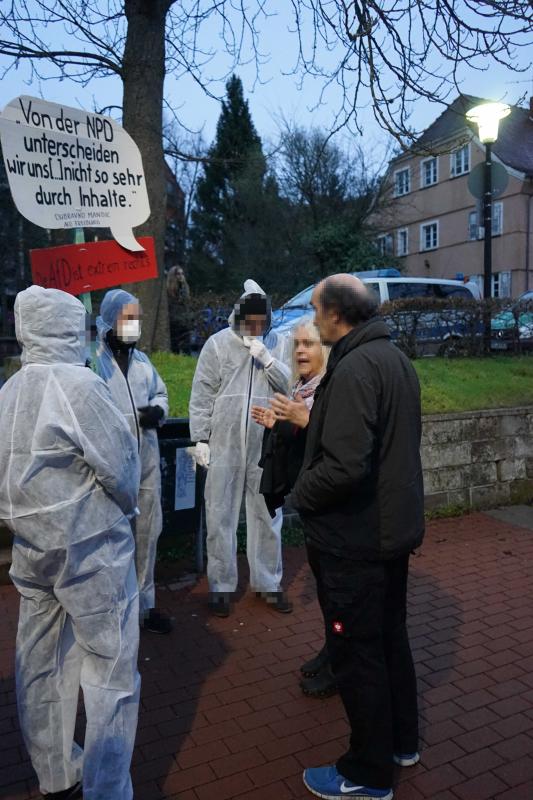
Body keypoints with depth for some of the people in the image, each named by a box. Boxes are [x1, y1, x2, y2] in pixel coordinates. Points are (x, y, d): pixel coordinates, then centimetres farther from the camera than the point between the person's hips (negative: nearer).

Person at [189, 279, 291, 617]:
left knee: (267, 517, 12)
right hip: (224, 447, -1)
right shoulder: (218, 344, -3)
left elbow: (291, 385, -3)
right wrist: (201, 439, -4)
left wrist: (266, 359, -15)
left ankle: (269, 583, 27)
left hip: (266, 447, 2)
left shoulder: (278, 343, 4)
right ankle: (222, 586, 23)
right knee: (220, 518, 8)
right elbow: (202, 395, -2)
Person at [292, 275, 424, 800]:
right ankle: (401, 741, 42)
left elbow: (343, 466, -31)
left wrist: (300, 494, -14)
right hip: (394, 525, 10)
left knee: (356, 653, 7)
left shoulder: (354, 369, -23)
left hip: (354, 539, -10)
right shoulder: (395, 358, 8)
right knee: (390, 637, 23)